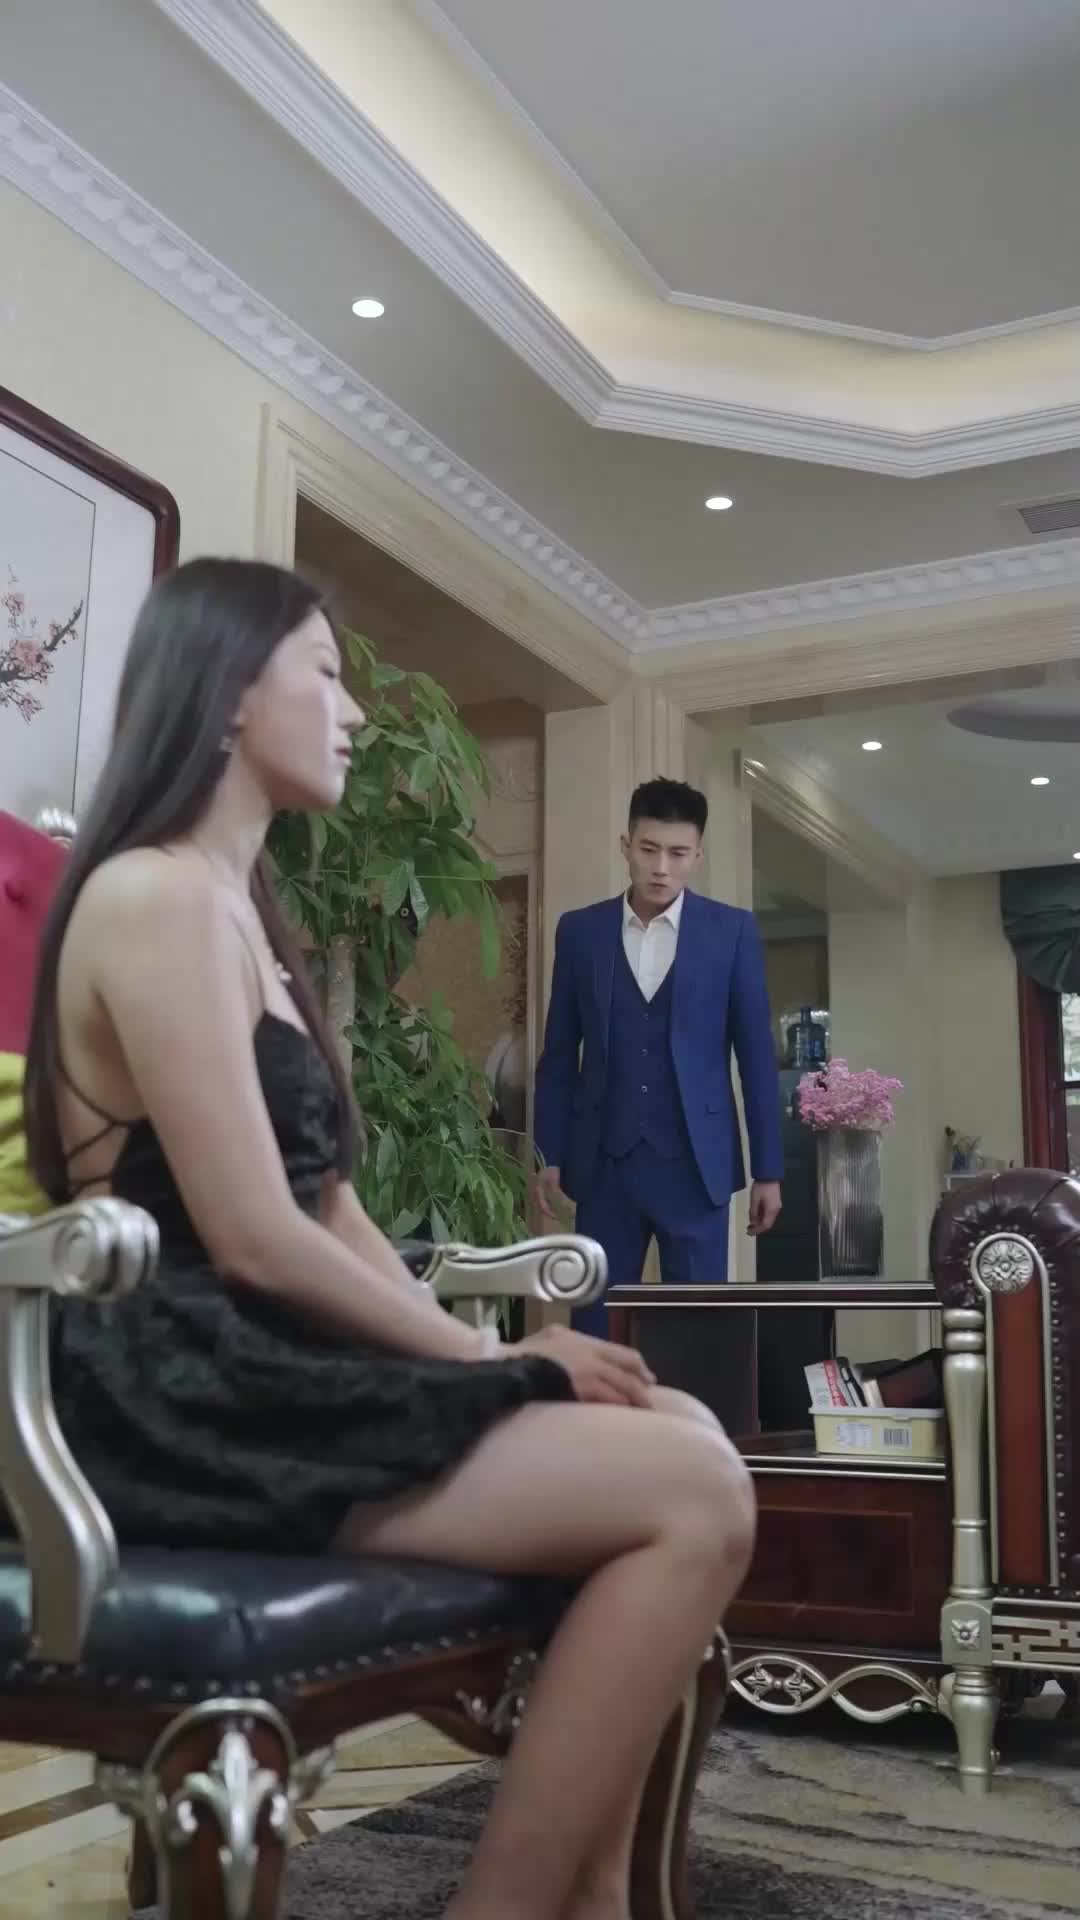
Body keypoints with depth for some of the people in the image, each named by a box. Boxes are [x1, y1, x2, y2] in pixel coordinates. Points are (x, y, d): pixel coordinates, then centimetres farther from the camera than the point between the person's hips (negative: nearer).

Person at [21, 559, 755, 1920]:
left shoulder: (240, 911, 20)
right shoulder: (159, 896, -11)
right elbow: (255, 1239, -18)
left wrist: (482, 1349, 4)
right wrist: (490, 1359, -8)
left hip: (254, 1377, 10)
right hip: (189, 1405, -10)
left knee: (684, 1439, 5)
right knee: (693, 1499, -16)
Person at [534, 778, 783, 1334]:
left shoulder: (732, 931, 1)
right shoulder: (579, 931, 5)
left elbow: (756, 1054, 2)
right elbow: (559, 1054, 8)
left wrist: (767, 1169, 0)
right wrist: (551, 1155, 4)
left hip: (696, 1162, -1)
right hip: (604, 1161, 1)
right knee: (595, 1325, 4)